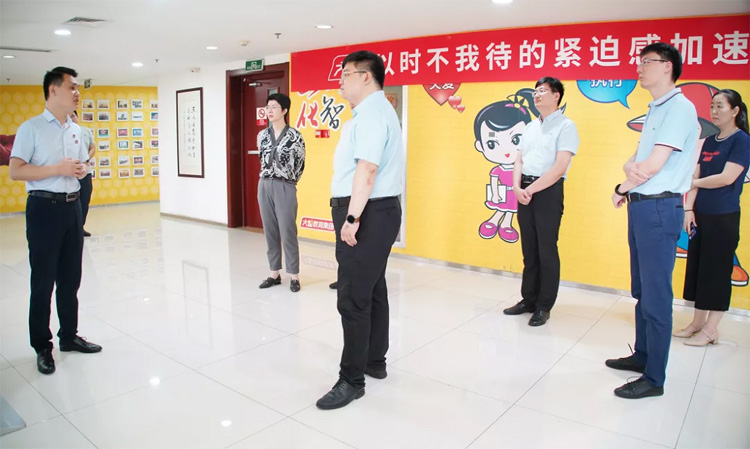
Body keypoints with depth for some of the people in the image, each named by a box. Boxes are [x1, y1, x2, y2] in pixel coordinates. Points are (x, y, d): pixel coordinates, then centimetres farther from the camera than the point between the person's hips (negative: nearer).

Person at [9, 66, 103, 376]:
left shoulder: (76, 130, 12)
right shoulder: (31, 128, -7)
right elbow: (15, 171, -14)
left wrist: (82, 169, -1)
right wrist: (58, 169, -20)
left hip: (72, 206, 6)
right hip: (44, 207, -6)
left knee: (70, 278, 13)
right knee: (43, 281, 1)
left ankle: (69, 336, 27)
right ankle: (42, 347, 13)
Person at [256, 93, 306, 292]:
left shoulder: (295, 136, -7)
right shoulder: (262, 135, 8)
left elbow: (300, 164, 1)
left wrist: (287, 182, 7)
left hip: (285, 188, -5)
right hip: (264, 186, 5)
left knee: (288, 233, -3)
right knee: (270, 232, 9)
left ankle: (294, 276, 7)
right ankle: (274, 273, 19)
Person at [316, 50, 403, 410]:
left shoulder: (372, 112, -14)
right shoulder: (374, 110, 19)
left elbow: (367, 169, -25)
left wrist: (352, 218, -26)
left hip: (368, 213, -11)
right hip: (376, 211, 11)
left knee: (353, 299, -6)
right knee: (373, 291, 17)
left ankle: (352, 380, 5)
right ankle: (375, 362, 31)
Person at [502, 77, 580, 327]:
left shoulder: (566, 126, -5)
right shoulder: (530, 127, 16)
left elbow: (559, 168, -15)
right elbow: (519, 160, 12)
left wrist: (531, 190, -15)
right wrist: (517, 188, -5)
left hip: (548, 192, -6)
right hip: (525, 191, 7)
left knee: (547, 252, 0)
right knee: (529, 250, 12)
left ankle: (544, 307, 11)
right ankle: (528, 300, 23)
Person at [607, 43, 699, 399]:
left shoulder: (679, 108, -11)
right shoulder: (655, 111, 18)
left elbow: (654, 165, -18)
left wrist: (620, 189, -2)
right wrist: (631, 167, -11)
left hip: (659, 208, -9)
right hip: (640, 208, 9)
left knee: (656, 297, -4)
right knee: (641, 291, 17)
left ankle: (654, 379, 5)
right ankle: (643, 355, 30)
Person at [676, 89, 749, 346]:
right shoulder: (709, 141, 12)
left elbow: (726, 178, -15)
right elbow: (696, 177, 9)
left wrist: (693, 182, -3)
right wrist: (688, 208, -1)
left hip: (724, 218, -6)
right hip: (700, 216, 6)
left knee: (717, 272, 0)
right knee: (697, 269, 10)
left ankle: (710, 330, 10)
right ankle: (697, 323, 21)